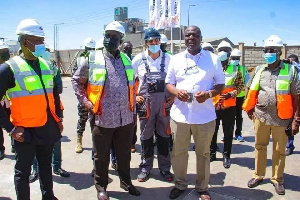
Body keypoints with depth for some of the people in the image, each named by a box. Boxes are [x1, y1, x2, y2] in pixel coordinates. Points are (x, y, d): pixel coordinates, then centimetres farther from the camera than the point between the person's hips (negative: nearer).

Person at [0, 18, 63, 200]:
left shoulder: (46, 65, 7)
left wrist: (59, 118, 14)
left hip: (47, 128, 6)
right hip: (26, 131, -6)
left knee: (46, 166, 21)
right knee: (23, 171, 10)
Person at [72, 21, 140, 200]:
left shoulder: (127, 61, 10)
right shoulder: (93, 60, -2)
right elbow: (76, 80, 6)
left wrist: (133, 112, 15)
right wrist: (86, 101, -4)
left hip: (126, 119, 3)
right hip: (103, 119, -3)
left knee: (124, 154, 18)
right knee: (102, 156, 11)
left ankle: (126, 181, 38)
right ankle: (101, 186, 31)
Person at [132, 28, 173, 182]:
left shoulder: (168, 59, 2)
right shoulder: (139, 59, 0)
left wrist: (173, 95, 0)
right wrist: (135, 95, -1)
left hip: (164, 102, 1)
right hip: (145, 102, 0)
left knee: (164, 136, 9)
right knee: (146, 136, 10)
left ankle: (165, 168, 24)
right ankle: (145, 168, 24)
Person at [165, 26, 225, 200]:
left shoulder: (213, 59, 4)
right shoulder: (176, 59, 8)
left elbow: (221, 84, 6)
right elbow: (169, 83, 11)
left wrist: (208, 94, -15)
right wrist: (176, 91, -12)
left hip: (204, 115, -1)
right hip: (180, 114, 2)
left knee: (203, 153, 10)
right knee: (179, 152, 11)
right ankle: (180, 184, 30)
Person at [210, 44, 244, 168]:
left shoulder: (235, 69, 2)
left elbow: (240, 85, 2)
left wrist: (231, 94, -14)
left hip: (229, 106, -1)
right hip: (214, 105, 1)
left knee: (228, 132, 6)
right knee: (212, 131, 11)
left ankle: (226, 156, 19)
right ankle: (212, 153, 26)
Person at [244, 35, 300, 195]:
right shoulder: (259, 70, 4)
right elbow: (249, 89, 16)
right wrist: (249, 109, 9)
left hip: (282, 119, -3)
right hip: (261, 116, 3)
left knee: (279, 151, 9)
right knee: (260, 146, 14)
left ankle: (277, 179, 26)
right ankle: (258, 175, 30)